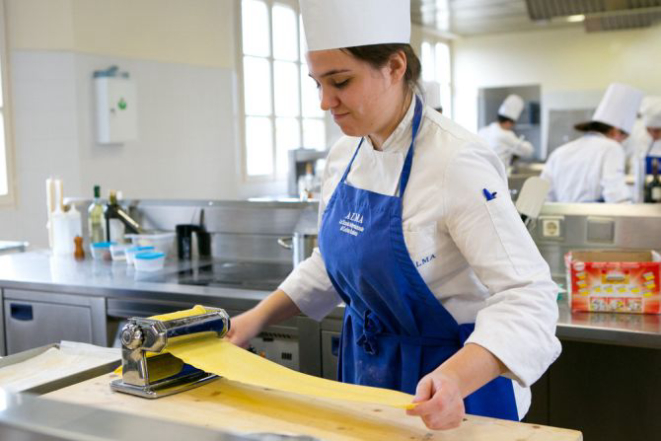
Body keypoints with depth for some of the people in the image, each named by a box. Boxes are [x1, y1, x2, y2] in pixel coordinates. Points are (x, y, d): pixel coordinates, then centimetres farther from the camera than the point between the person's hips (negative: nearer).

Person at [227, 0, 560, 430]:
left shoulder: (456, 161, -25)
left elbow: (527, 296, -28)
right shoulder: (344, 156, -2)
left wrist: (455, 379, -42)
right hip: (366, 373, 7)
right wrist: (258, 317, 2)